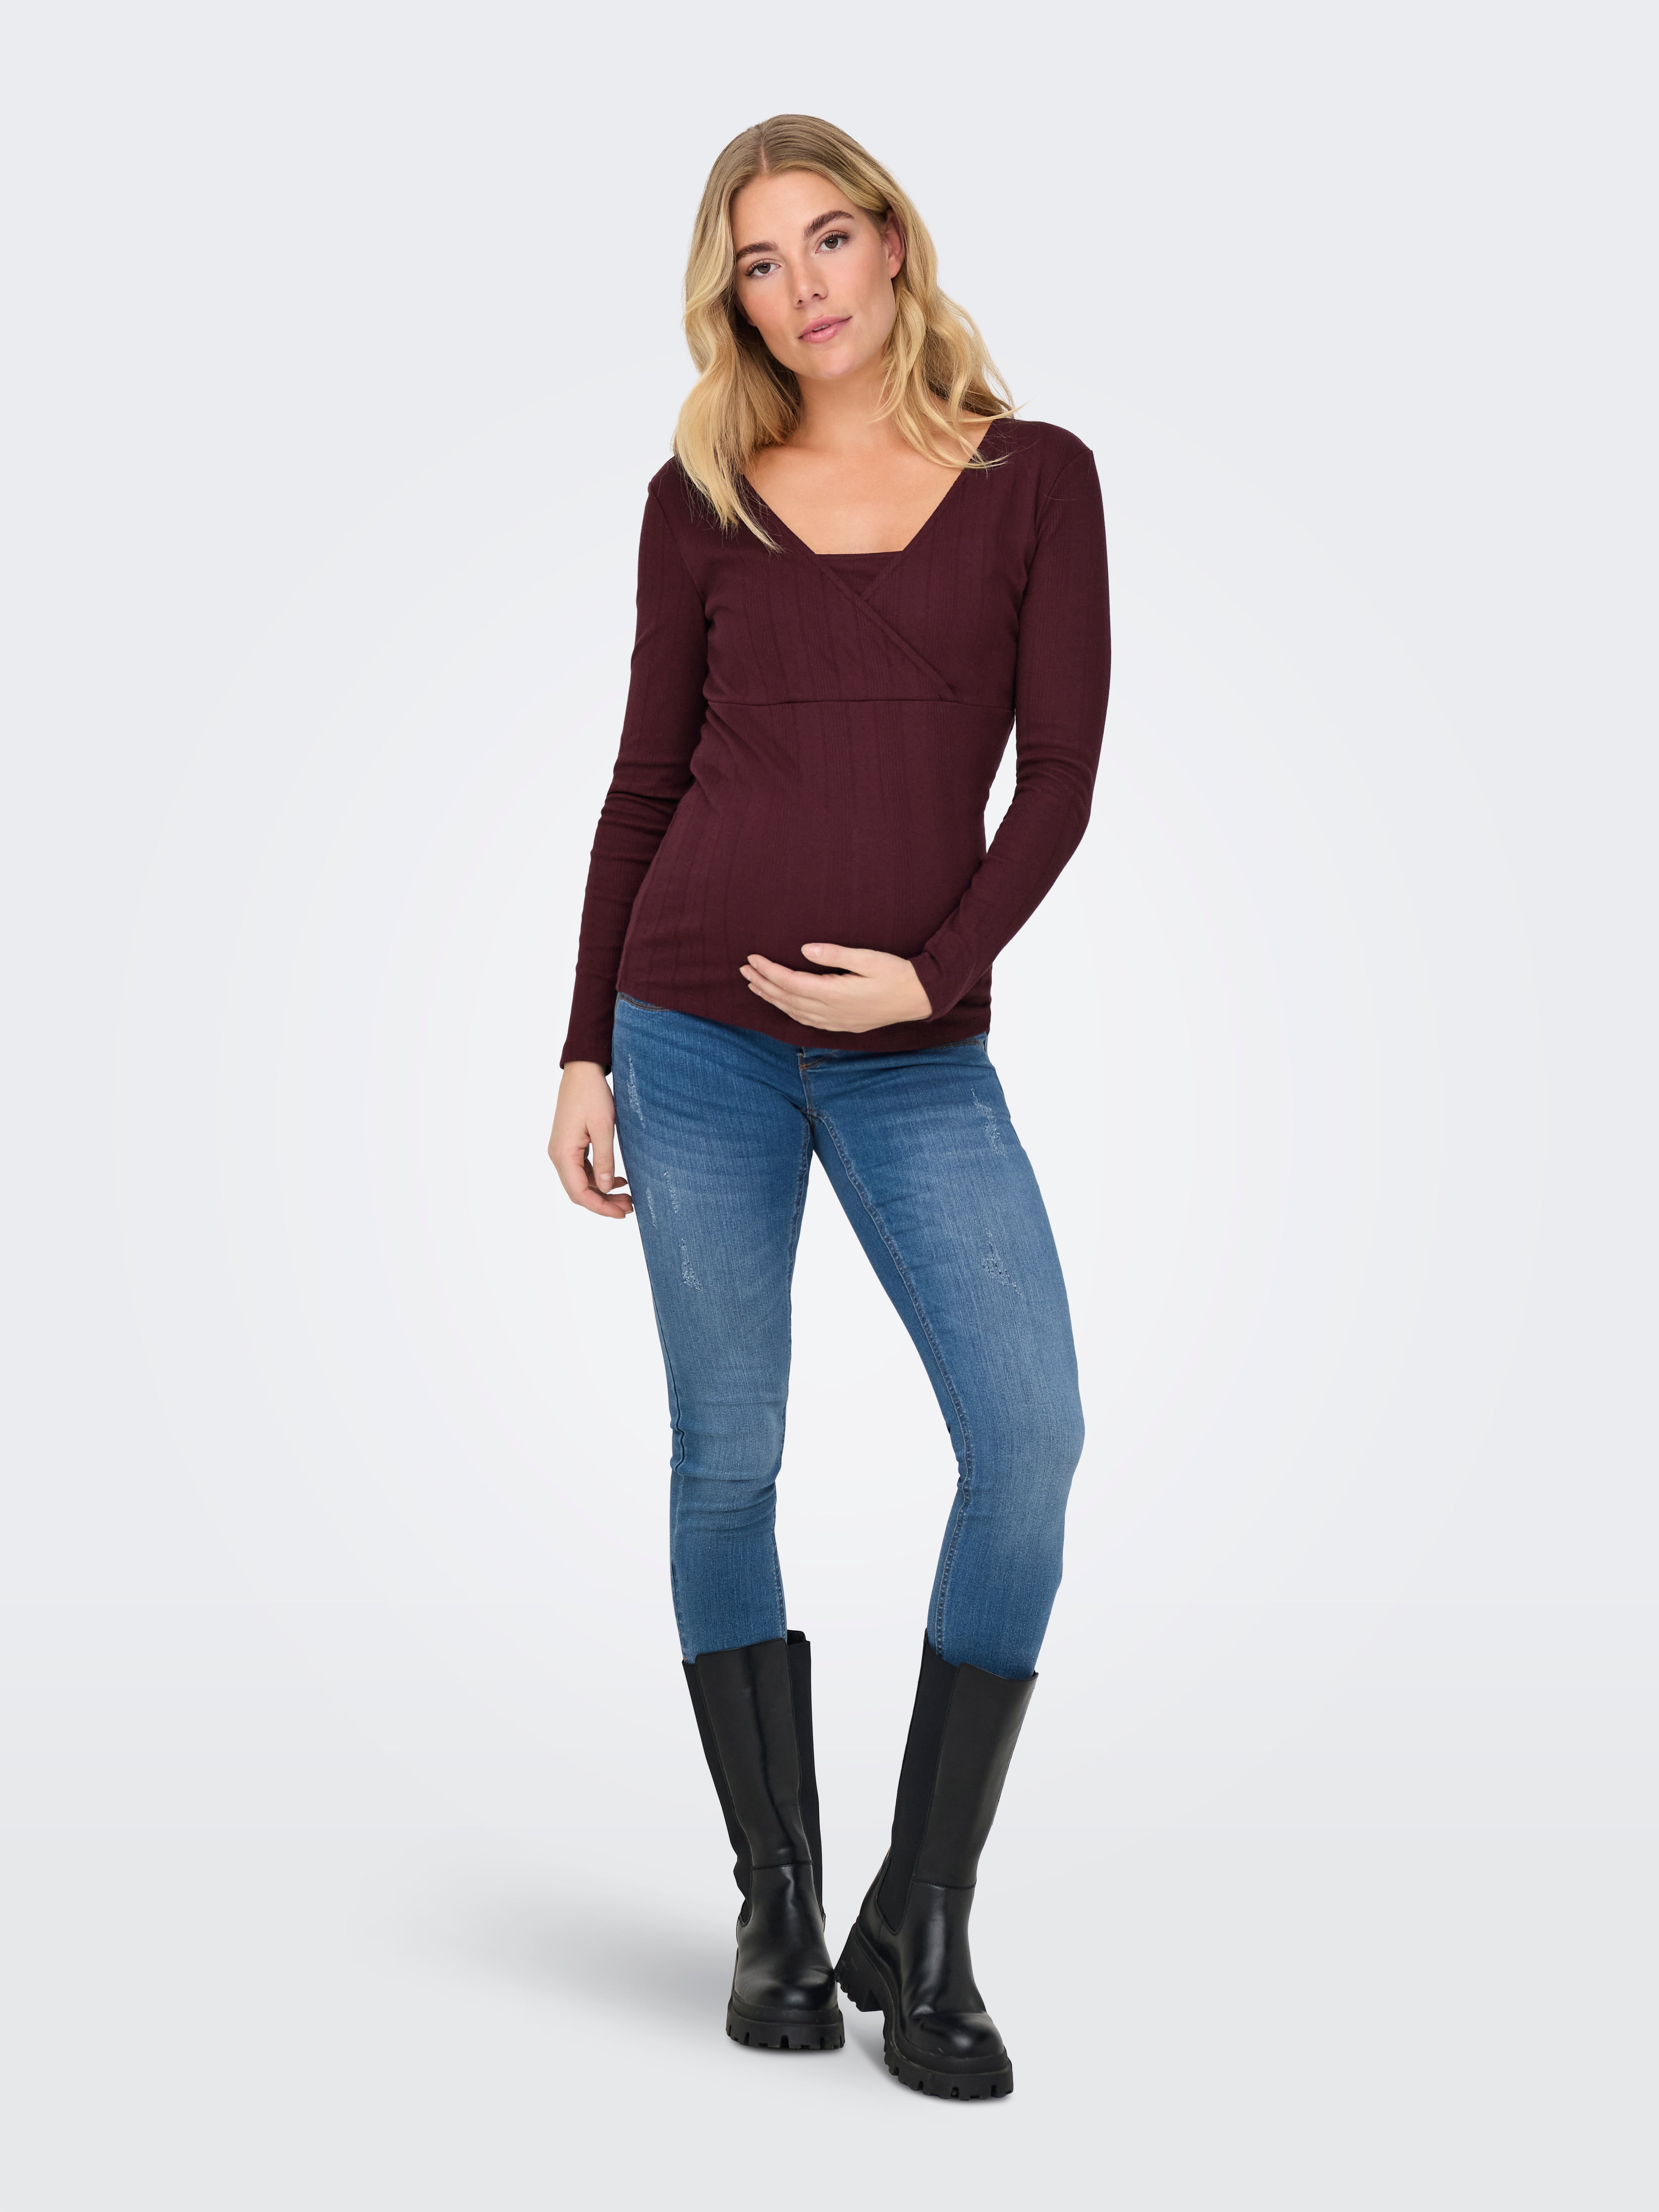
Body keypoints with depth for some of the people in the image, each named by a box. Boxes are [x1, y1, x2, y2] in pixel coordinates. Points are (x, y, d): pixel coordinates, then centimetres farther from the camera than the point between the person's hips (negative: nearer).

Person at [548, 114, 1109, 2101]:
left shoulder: (1035, 479, 6)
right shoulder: (701, 499, 8)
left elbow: (1062, 772, 0)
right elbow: (648, 778, 9)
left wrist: (931, 973, -13)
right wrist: (586, 1050, 6)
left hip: (917, 1052, 0)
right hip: (697, 1022, 1)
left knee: (1030, 1438, -12)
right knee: (727, 1455, 3)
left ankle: (920, 1930, 4)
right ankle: (779, 1913, 18)